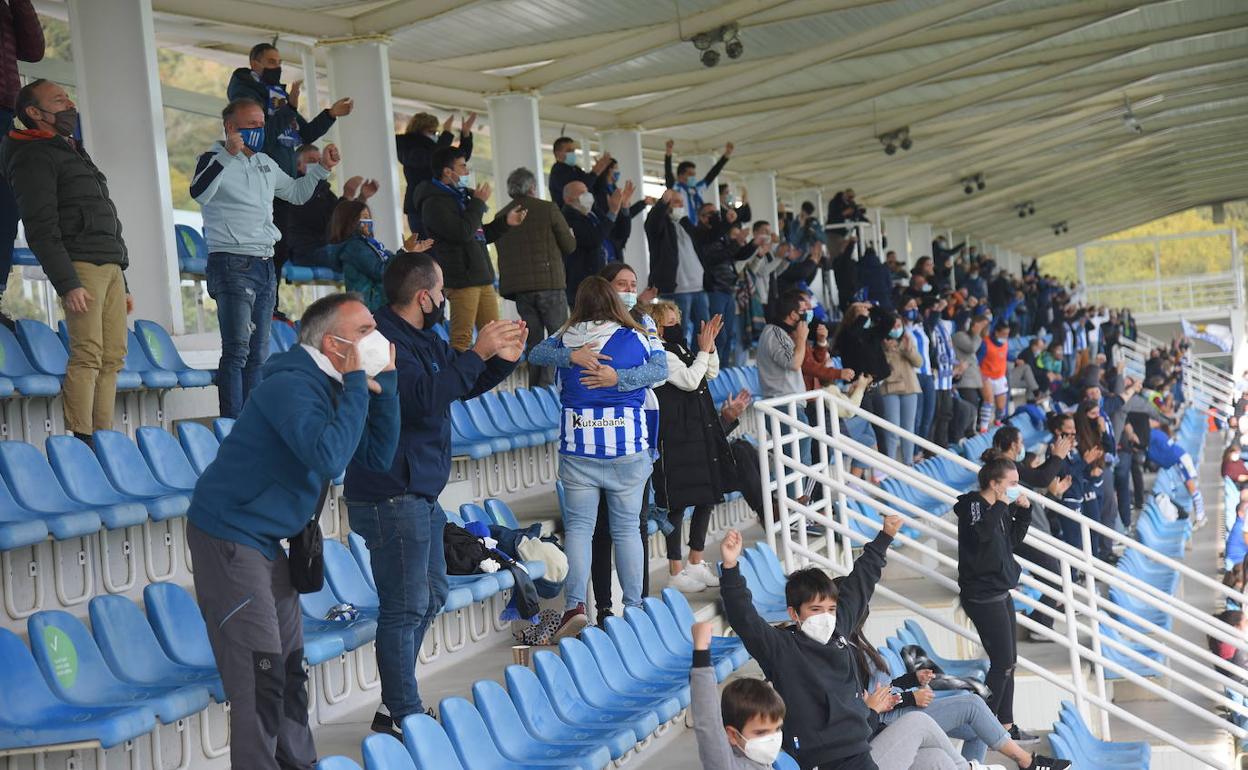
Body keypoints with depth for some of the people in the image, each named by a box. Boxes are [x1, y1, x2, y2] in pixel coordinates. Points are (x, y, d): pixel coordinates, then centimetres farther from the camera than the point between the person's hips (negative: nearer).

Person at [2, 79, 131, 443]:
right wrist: (67, 284, -19)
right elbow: (41, 230, -11)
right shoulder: (34, 157, -1)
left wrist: (122, 285, 24)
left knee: (113, 357, 2)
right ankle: (81, 441, -17)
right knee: (87, 355, -16)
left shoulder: (74, 153, 29)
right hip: (80, 264, -9)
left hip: (111, 265, 9)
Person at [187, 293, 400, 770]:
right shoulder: (292, 386, -22)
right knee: (260, 672, -10)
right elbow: (329, 457, -35)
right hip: (228, 537, -10)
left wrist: (384, 383, -4)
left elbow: (377, 456, 4)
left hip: (264, 540, 10)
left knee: (290, 664, 15)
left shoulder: (331, 387, 8)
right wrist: (357, 385, -26)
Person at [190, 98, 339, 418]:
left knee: (258, 354, 10)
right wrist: (227, 154, -32)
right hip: (232, 264, -8)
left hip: (265, 265, 8)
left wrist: (322, 168, 19)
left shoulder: (265, 163, 18)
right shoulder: (215, 159, -4)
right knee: (237, 351, -15)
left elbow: (296, 193, 32)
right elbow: (199, 193, -25)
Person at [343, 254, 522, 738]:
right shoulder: (386, 341, -18)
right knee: (405, 608, -4)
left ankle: (397, 705, 29)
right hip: (392, 495, -11)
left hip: (420, 494, 11)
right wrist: (476, 354, -23)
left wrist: (502, 359, 6)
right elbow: (424, 398, -29)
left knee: (431, 595, 19)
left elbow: (462, 386, 23)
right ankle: (402, 716, 6)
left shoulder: (422, 339, 13)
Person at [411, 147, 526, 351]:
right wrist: (478, 203, -9)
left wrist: (505, 222, 16)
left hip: (482, 277, 9)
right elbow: (462, 232, -21)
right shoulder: (434, 203, -10)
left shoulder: (461, 196, 22)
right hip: (461, 279, -9)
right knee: (462, 338, -12)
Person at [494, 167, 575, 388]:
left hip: (517, 285, 5)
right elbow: (570, 246, 2)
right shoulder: (548, 209, -3)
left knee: (534, 339, 12)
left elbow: (501, 251, 11)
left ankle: (535, 389, 9)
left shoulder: (502, 216, 8)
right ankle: (547, 385, -11)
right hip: (549, 282, -4)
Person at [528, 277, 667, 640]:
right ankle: (634, 607, 13)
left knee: (578, 526, 4)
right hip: (627, 446, 0)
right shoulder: (636, 338, -1)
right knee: (627, 529, 9)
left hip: (578, 447, 0)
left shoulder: (566, 339, 3)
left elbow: (534, 354, 5)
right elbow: (661, 369, -6)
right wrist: (618, 378, -13)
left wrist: (571, 356, -11)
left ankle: (575, 604, -10)